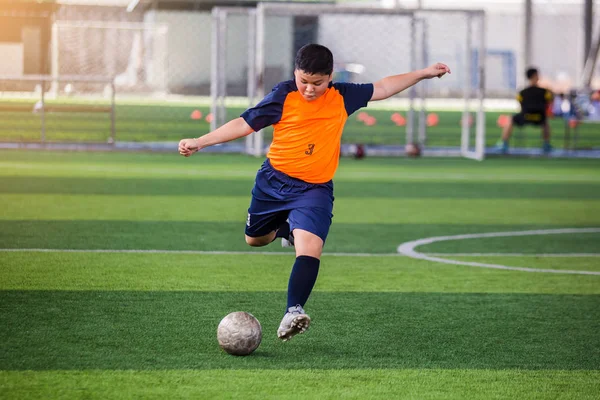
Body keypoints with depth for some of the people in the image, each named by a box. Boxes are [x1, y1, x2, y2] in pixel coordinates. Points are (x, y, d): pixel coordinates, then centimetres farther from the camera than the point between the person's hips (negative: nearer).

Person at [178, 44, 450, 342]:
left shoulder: (342, 97, -1)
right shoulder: (283, 96, -10)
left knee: (310, 245, -25)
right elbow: (245, 124, -8)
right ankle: (284, 227, 55)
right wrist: (199, 142, -13)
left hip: (315, 189, -1)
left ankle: (293, 312, -31)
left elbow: (382, 88, 13)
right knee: (254, 239, 20)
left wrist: (423, 74, 15)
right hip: (273, 181, 1)